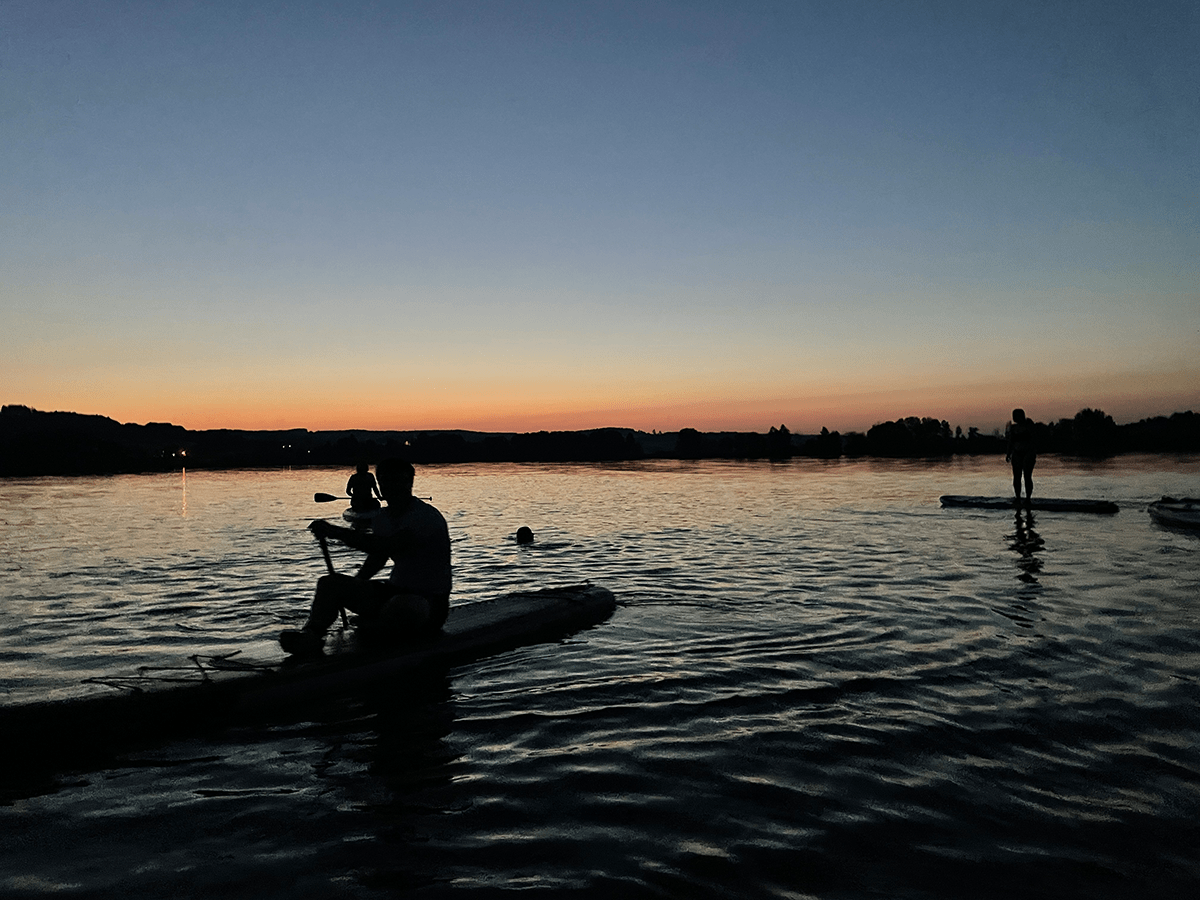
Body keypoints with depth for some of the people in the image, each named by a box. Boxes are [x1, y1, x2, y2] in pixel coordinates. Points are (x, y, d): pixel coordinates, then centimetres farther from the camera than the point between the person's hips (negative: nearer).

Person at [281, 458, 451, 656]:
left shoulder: (426, 517, -19)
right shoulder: (383, 517, 9)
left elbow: (388, 545, -34)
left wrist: (335, 532, -32)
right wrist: (353, 586, 12)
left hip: (430, 604, -8)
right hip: (396, 591, 8)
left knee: (400, 607, -42)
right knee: (329, 583, -4)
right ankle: (310, 634, -28)